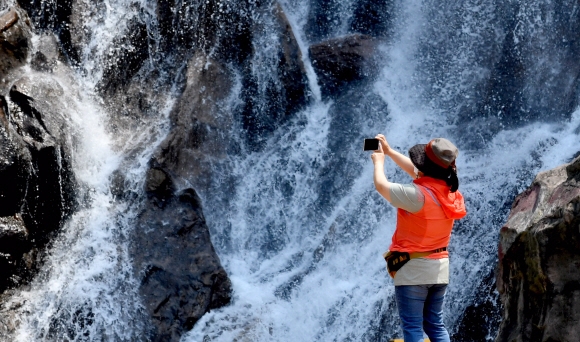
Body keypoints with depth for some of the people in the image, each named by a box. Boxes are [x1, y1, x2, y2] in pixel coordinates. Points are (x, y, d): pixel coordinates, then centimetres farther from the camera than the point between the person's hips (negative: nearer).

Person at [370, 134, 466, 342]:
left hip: (413, 270, -7)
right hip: (439, 267, 7)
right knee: (435, 325, 14)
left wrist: (379, 161, 9)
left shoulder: (418, 195, -23)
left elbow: (381, 185, -11)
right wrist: (389, 151, 21)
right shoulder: (449, 191, -1)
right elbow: (416, 172, 15)